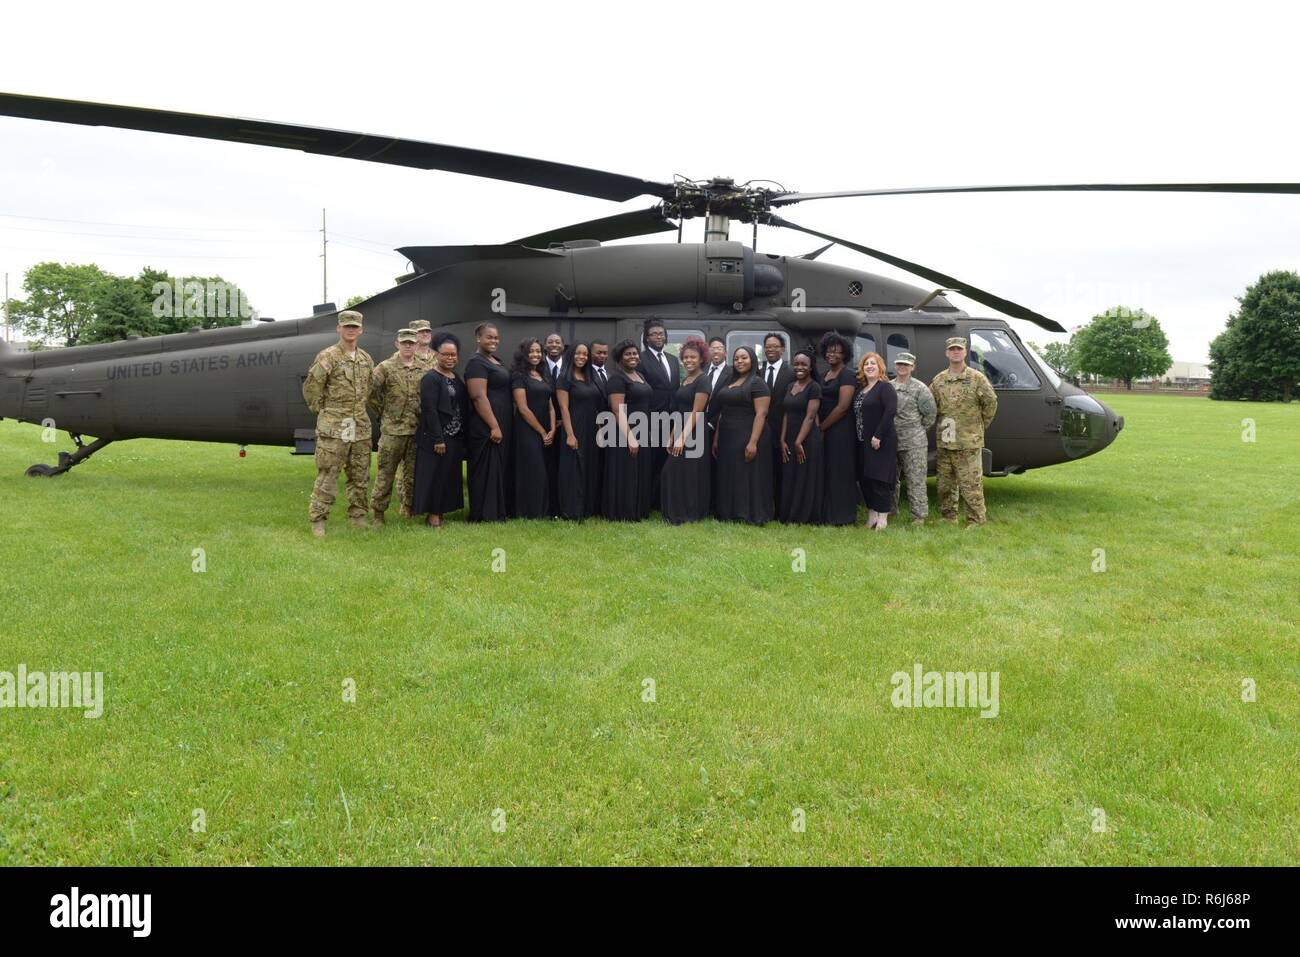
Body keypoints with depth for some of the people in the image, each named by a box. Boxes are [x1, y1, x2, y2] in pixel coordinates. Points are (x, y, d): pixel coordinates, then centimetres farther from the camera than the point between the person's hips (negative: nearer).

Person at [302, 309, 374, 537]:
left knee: (360, 475, 11)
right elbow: (311, 389, -6)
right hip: (333, 427, -6)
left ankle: (357, 516, 22)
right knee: (327, 475, -5)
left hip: (361, 426, 6)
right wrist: (324, 412, 0)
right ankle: (317, 520, 2)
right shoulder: (327, 357, -7)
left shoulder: (366, 359, 12)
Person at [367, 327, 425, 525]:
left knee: (412, 473, 11)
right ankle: (377, 512, 8)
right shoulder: (385, 368, -3)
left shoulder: (424, 370, 9)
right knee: (385, 473, 0)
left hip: (417, 430, 4)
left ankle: (408, 508, 24)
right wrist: (382, 413, 0)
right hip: (392, 429, -4)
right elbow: (371, 391, -5)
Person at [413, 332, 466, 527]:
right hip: (436, 437, -8)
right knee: (435, 475, -3)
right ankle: (433, 515, 5)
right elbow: (429, 410, -17)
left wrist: (463, 437, 11)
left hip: (455, 437, 8)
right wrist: (438, 439, -21)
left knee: (450, 475, 11)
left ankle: (441, 510, 19)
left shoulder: (457, 378, 14)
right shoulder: (430, 378, -10)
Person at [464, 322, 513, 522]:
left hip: (501, 426, 9)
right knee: (486, 470, -3)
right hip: (487, 428, -9)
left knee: (500, 468, 14)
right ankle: (484, 515, 4)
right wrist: (494, 427, -23)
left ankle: (499, 510, 22)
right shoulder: (476, 363, -12)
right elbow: (479, 397, -20)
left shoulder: (496, 362, 16)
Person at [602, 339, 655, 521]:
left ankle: (638, 511, 24)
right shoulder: (617, 378, -12)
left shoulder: (640, 375, 13)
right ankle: (623, 514, 10)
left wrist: (639, 436, 14)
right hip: (624, 436, -8)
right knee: (624, 475, 0)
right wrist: (630, 437, -24)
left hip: (641, 435, 8)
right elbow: (618, 411, -18)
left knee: (640, 475, 13)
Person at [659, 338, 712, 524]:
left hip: (694, 435, -8)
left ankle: (691, 515, 12)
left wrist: (683, 438, -21)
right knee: (673, 473, 8)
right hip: (681, 434, 8)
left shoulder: (702, 380, -10)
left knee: (690, 474, 0)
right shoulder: (684, 381, 15)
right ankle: (676, 514, 18)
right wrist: (672, 437, 12)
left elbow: (696, 413, -16)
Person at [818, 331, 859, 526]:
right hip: (825, 430, 8)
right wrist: (819, 425, 4)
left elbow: (842, 407, -16)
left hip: (841, 430, -8)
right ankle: (828, 513, 14)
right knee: (826, 472, 8)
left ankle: (842, 516, 2)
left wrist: (822, 427, -11)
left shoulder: (847, 375, -9)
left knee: (839, 471, -4)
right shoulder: (825, 374, 16)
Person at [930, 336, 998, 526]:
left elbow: (991, 402, 0)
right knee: (945, 484, 11)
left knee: (971, 485, -5)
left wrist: (980, 425, 3)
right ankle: (948, 518, 22)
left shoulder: (976, 378, -3)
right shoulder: (938, 380, 10)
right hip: (944, 442, 5)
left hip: (969, 443, -5)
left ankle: (976, 521, 1)